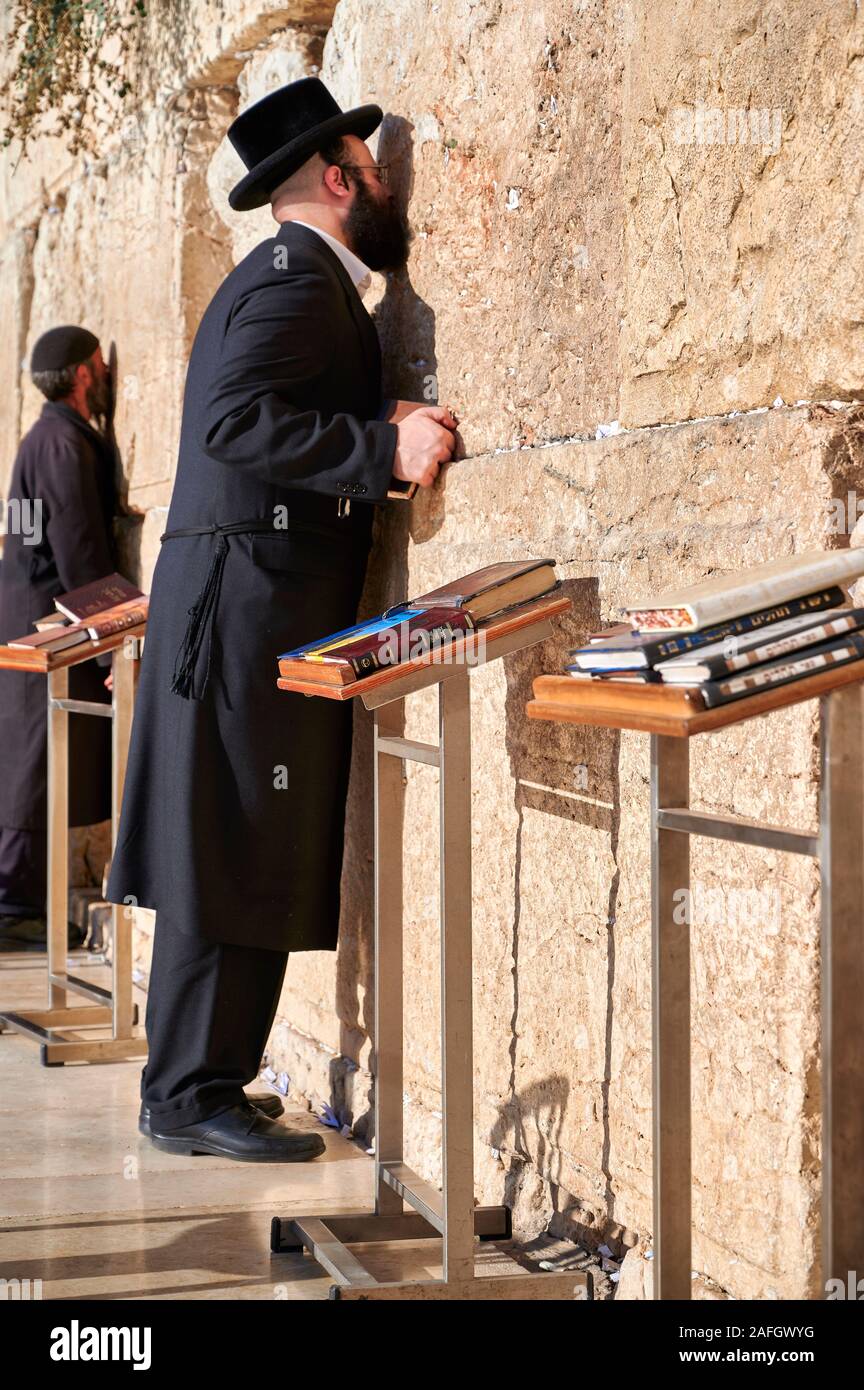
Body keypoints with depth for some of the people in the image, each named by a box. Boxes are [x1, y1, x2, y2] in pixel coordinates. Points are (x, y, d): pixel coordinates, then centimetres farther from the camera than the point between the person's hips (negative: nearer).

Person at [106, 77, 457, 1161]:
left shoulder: (293, 280, 21)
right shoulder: (298, 282, -12)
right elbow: (235, 418, -25)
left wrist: (383, 438, 12)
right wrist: (383, 449, -27)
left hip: (255, 609, 10)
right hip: (255, 608, -10)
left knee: (232, 857, 12)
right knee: (238, 857, -7)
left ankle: (199, 1077, 18)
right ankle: (190, 1100, -2)